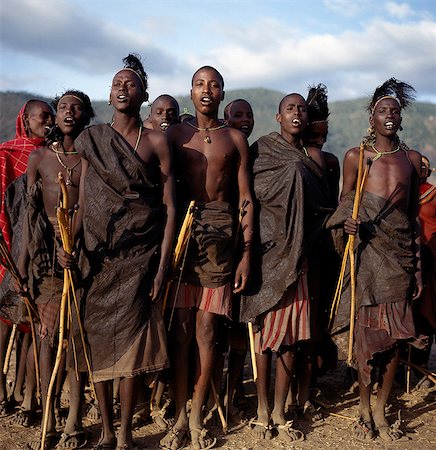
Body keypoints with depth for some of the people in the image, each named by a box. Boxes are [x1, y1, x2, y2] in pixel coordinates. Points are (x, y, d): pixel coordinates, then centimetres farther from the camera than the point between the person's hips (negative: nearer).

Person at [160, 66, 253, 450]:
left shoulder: (235, 139, 10)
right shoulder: (176, 134, 9)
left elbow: (245, 198, 7)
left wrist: (247, 253, 1)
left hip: (219, 231, 0)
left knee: (206, 330, 1)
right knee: (180, 328, -1)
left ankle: (196, 417, 12)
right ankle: (180, 417, 8)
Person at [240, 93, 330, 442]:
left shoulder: (312, 158, 15)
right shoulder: (261, 150, 2)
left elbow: (320, 206, 17)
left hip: (297, 254, 4)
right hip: (267, 251, -4)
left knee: (291, 333, 3)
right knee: (265, 329, 0)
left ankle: (280, 412, 13)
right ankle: (263, 410, 12)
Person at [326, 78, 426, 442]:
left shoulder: (411, 159, 11)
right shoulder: (356, 156, 4)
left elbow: (414, 216, 13)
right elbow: (344, 205, 6)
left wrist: (418, 268, 10)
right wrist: (346, 224, -18)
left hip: (399, 253, 3)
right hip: (367, 250, -2)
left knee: (395, 334, 2)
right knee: (366, 329, -3)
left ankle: (381, 411, 15)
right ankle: (365, 409, 13)